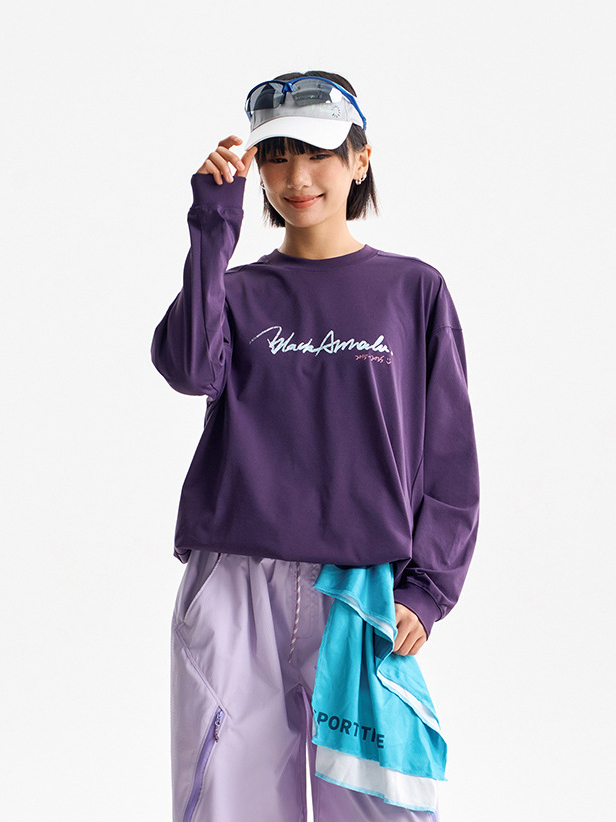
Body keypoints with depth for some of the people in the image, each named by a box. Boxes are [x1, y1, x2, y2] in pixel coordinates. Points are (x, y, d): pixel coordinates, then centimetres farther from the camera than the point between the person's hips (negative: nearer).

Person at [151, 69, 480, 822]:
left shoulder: (413, 290, 7)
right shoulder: (239, 290, 11)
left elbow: (448, 455, 5)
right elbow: (190, 367, -12)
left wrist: (427, 587, -5)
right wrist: (213, 226, -13)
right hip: (232, 588, 1)